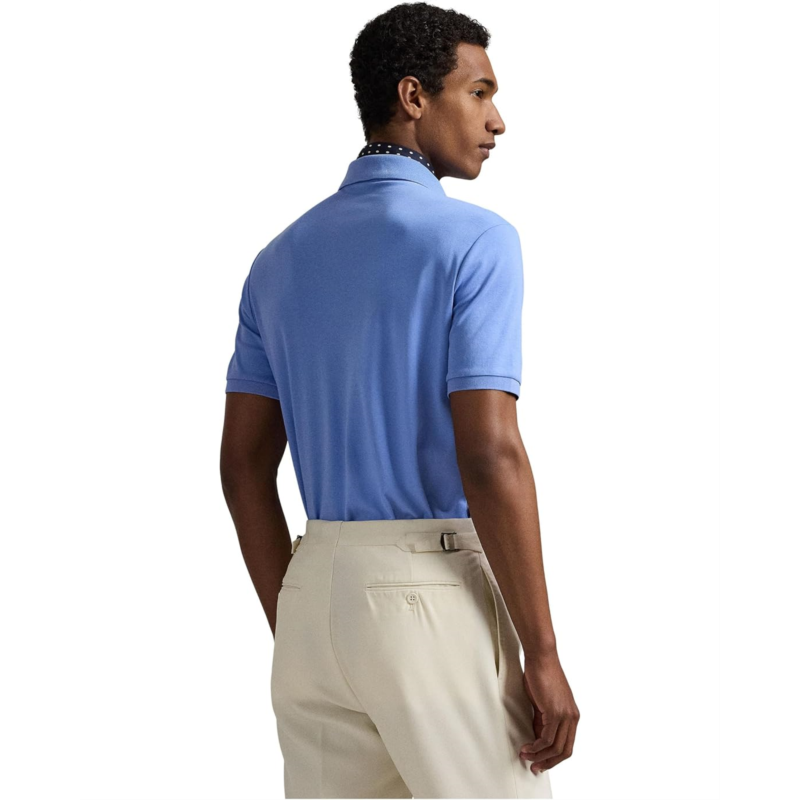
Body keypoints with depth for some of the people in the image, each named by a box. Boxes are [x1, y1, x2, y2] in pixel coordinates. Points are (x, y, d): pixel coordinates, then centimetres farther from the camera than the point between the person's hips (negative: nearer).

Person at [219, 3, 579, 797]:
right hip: (438, 595, -7)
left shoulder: (281, 258, 11)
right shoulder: (474, 239, -11)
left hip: (317, 593, 7)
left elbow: (243, 464, 10)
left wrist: (293, 634, 17)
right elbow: (490, 456, -18)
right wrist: (543, 657, -13)